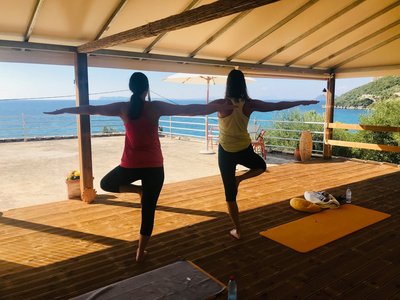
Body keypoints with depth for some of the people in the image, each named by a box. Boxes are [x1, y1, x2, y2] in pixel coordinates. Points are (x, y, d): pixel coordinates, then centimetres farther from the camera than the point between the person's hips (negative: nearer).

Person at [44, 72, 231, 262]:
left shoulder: (122, 108, -1)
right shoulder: (156, 107, -6)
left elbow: (90, 109, 9)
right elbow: (188, 110, -4)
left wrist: (61, 110, 24)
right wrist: (219, 107, 3)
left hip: (130, 165, 1)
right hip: (154, 166, 0)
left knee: (106, 184, 31)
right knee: (148, 211, 11)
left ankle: (138, 189, 12)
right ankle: (140, 253, 20)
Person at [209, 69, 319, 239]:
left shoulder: (221, 104, -14)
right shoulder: (250, 104, -8)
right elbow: (277, 106, 0)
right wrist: (302, 103, 11)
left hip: (226, 152, -1)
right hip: (245, 150, 1)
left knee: (230, 194, 10)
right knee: (261, 166, 35)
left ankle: (237, 230, 17)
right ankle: (239, 179, 10)